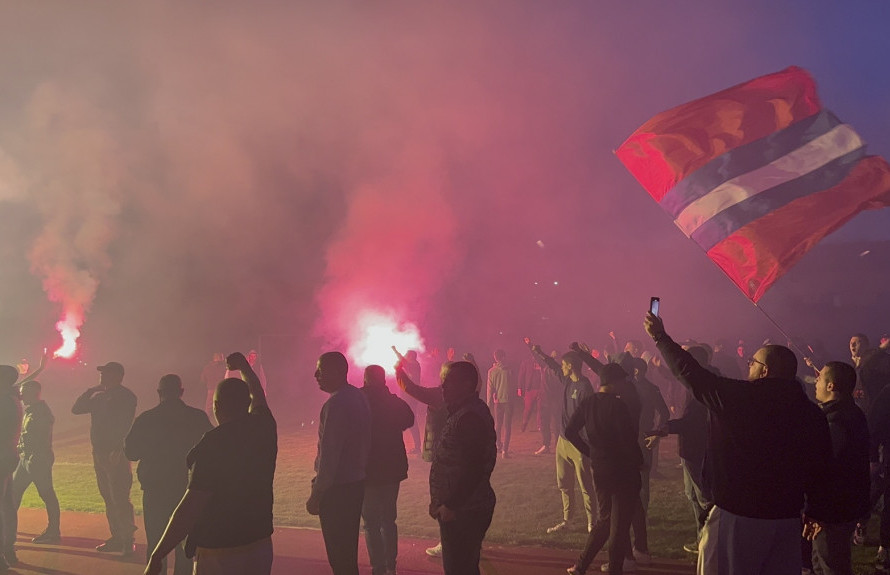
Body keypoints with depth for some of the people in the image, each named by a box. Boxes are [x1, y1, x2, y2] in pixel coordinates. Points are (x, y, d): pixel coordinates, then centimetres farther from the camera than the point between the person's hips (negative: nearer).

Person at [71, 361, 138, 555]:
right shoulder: (98, 396, 16)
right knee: (108, 498, 12)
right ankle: (116, 538, 20)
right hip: (99, 453, 9)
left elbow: (124, 426, -18)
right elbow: (76, 409, 17)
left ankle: (128, 540, -4)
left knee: (120, 499, -9)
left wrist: (118, 451, -25)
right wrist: (89, 391, 8)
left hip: (116, 455, -8)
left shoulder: (126, 396, -9)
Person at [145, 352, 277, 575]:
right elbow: (258, 396, 23)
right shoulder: (264, 429, 0)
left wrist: (156, 556, -15)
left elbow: (190, 507, -20)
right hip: (260, 545, 6)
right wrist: (244, 367, 37)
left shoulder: (214, 443, -17)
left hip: (219, 551, -6)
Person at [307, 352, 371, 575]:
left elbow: (328, 455, -22)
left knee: (338, 554, 1)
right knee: (348, 550, 20)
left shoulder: (335, 404, -20)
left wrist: (316, 495, -16)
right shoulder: (359, 397, 7)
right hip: (357, 482, 9)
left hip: (337, 488, -9)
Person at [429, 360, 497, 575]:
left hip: (464, 511, -10)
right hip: (462, 508, 10)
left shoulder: (470, 417, -20)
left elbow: (473, 468, -26)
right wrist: (442, 502, 15)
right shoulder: (461, 411, 13)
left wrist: (450, 505, -21)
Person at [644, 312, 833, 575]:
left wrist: (660, 336, 9)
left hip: (737, 516, -5)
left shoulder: (738, 397, -12)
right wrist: (815, 512, 18)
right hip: (788, 518, 5)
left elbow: (688, 372, -4)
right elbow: (820, 469, 5)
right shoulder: (811, 413, 1)